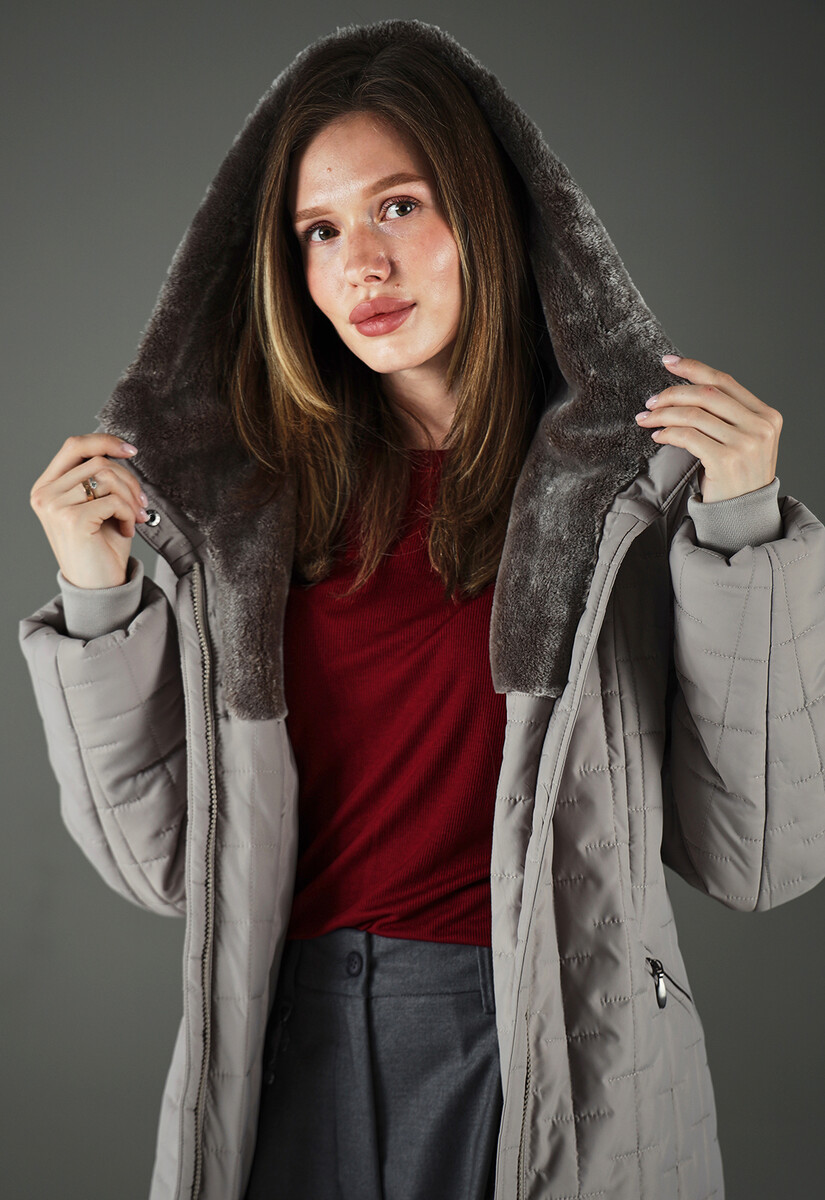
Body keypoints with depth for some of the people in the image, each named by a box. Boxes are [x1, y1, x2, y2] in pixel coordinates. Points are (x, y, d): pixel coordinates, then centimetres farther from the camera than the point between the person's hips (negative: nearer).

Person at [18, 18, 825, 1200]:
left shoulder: (636, 479, -6)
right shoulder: (240, 509, 0)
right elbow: (172, 862, 1)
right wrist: (96, 601, -9)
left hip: (557, 1061, -1)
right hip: (297, 1056, 2)